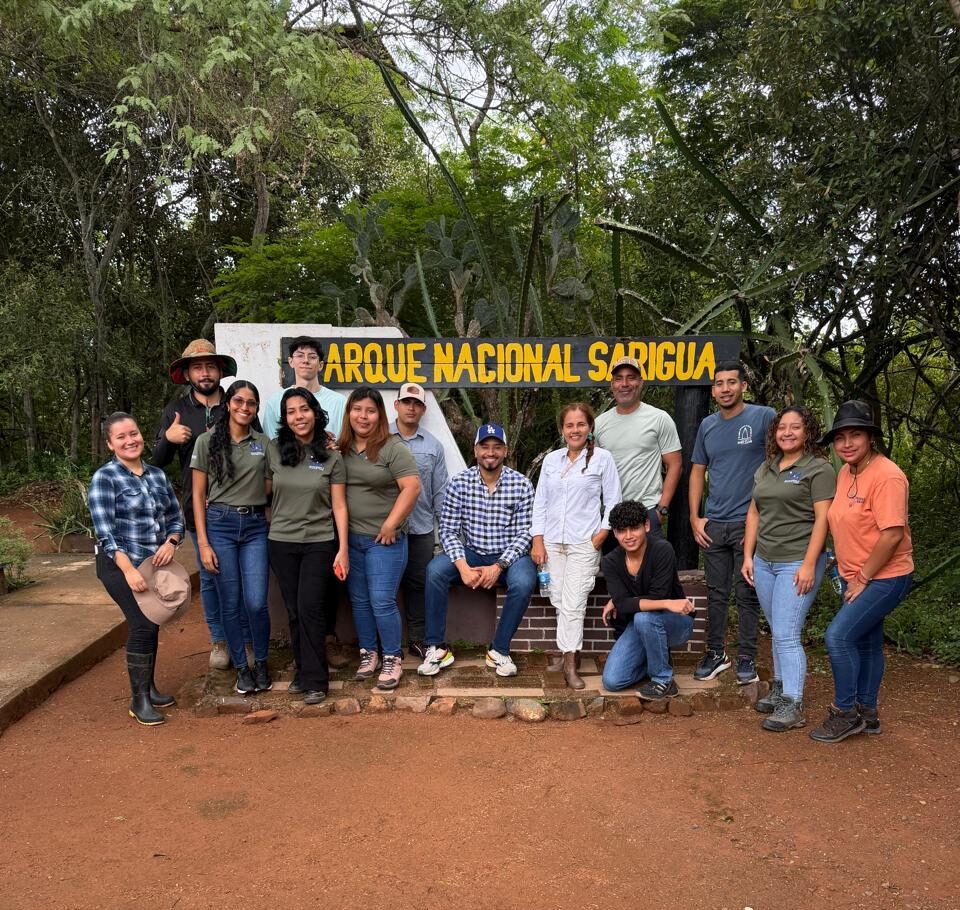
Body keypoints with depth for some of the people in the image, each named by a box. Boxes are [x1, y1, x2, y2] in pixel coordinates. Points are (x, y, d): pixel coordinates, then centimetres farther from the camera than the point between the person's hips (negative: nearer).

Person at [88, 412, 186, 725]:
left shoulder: (157, 475, 8)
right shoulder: (104, 478, -8)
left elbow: (176, 517, 11)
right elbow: (104, 531, -15)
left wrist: (171, 542, -10)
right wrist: (129, 570, -24)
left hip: (155, 563, 5)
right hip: (119, 564, -5)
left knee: (150, 625, 10)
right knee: (143, 624, -13)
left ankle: (149, 688, 27)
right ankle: (139, 699, -1)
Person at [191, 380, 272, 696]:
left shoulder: (263, 443, 6)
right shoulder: (207, 441, 0)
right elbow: (198, 495, 0)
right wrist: (203, 542, -5)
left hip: (255, 527, 1)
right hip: (220, 525, -1)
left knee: (256, 603, -6)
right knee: (231, 604, 4)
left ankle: (261, 664, 17)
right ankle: (241, 668, 21)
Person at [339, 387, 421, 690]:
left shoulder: (393, 448, -9)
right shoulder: (341, 449, 7)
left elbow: (411, 487, -13)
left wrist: (390, 525, -16)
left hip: (384, 539, -5)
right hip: (350, 538, 5)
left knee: (382, 602, -4)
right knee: (359, 601, 13)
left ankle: (392, 660, 10)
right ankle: (367, 654, 27)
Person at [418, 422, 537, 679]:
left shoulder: (522, 485, -7)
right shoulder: (460, 482, -5)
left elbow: (524, 533, -8)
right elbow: (448, 530, -7)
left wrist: (498, 566, -20)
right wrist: (462, 566, -22)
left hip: (509, 555, -1)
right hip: (470, 553, 1)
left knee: (524, 583, -32)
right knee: (435, 570, -26)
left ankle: (499, 650, -13)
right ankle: (436, 647, -14)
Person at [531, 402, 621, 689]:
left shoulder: (602, 458, 0)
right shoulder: (551, 459, 10)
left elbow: (613, 503, 1)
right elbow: (540, 501, 10)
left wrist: (598, 539, -7)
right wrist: (537, 542, 3)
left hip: (583, 545, -4)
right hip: (552, 543, 4)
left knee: (573, 605, -9)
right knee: (559, 602, 3)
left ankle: (570, 664, -3)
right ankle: (572, 651, 17)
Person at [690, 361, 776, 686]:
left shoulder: (764, 417, -6)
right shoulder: (707, 426, 9)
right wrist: (695, 518, 7)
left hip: (749, 523, -4)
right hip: (713, 525, 4)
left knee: (747, 594, 4)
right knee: (716, 593, 12)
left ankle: (747, 658, 17)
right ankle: (716, 653, 24)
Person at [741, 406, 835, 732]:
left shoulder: (819, 469, -6)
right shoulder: (766, 469, 14)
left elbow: (822, 520, -12)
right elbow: (754, 513, 16)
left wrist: (809, 565, -17)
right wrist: (748, 556, 10)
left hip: (797, 563, -6)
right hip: (764, 562, 6)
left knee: (786, 634, -7)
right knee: (778, 632, 14)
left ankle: (793, 706, 2)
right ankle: (780, 689, 27)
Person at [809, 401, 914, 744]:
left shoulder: (886, 476, -21)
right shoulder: (845, 472, 5)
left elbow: (892, 534, -24)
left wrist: (863, 578, -17)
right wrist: (847, 573, 11)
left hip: (884, 577, -9)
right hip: (856, 578, 9)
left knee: (838, 636, -13)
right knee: (865, 642, 17)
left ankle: (845, 712, 3)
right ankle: (867, 713, 32)